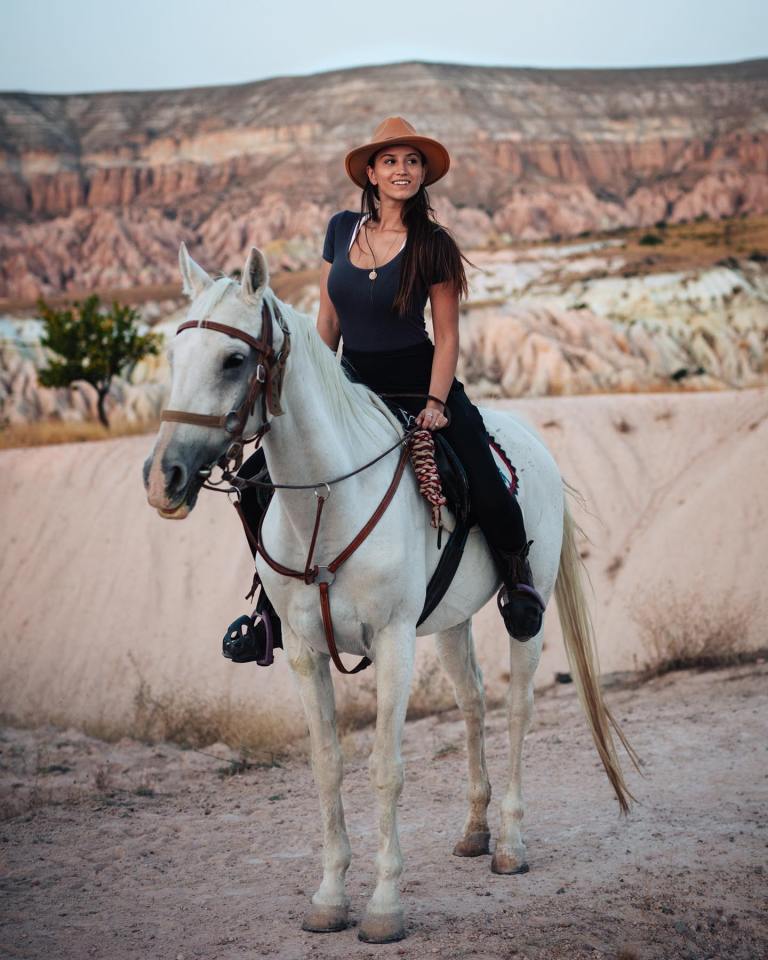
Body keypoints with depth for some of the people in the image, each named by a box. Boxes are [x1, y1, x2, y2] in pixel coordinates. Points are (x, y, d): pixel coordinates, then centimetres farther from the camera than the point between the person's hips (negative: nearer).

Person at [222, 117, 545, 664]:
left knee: (490, 496, -22)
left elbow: (447, 335, -6)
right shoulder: (341, 229, 3)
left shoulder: (432, 244, -7)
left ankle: (516, 570, 12)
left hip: (419, 383, -4)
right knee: (258, 477, -7)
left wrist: (435, 403, -17)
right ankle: (275, 606, 9)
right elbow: (328, 321, 10)